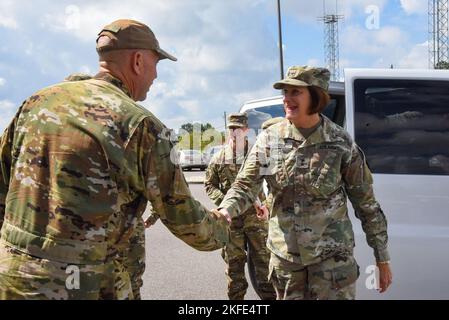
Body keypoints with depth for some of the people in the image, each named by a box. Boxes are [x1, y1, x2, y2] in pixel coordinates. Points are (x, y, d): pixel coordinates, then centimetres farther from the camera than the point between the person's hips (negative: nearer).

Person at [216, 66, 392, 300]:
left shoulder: (341, 143, -9)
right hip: (284, 252, 3)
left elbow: (366, 203, -2)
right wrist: (225, 211, -24)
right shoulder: (269, 139, -4)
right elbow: (244, 186, -2)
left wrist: (382, 257, 0)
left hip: (331, 252, -2)